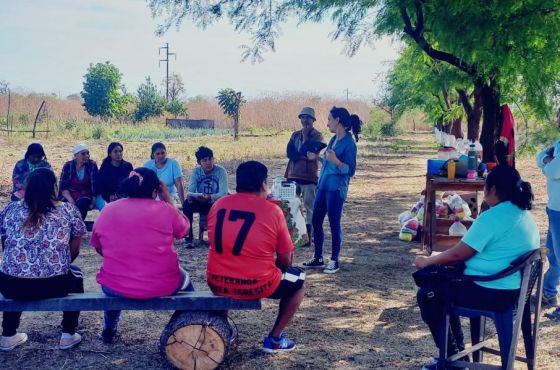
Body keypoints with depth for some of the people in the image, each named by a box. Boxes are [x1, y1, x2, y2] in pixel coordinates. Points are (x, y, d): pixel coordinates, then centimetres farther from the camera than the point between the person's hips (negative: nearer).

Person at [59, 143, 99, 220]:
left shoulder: (92, 165, -2)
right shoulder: (68, 166, -1)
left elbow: (95, 185, -2)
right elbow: (63, 186, -4)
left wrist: (93, 201, -10)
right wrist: (71, 200, -18)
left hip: (85, 196, 0)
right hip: (69, 196, 1)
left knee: (81, 203, -33)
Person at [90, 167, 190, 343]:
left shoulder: (107, 210, 0)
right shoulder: (164, 209, -7)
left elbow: (99, 248, 11)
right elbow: (184, 229, 11)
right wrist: (168, 198, 14)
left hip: (116, 289, 2)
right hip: (162, 286, -2)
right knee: (184, 280, 32)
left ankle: (109, 330, 42)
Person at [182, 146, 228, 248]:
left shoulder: (221, 171, -15)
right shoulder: (195, 171, -6)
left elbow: (223, 193, -24)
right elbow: (190, 190, -14)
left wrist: (210, 197, -43)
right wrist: (190, 196, -39)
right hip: (200, 203, 3)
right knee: (187, 204, -27)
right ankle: (188, 237, -19)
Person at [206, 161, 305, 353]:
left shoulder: (218, 205, 2)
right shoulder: (272, 210, -8)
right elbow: (285, 261, -2)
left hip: (217, 284, 4)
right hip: (257, 286, -4)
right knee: (298, 279, 22)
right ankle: (274, 339, 20)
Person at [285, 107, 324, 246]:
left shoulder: (317, 135, -2)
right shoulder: (295, 134, 14)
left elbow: (307, 150, -17)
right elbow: (289, 152, -1)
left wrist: (305, 135, -9)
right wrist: (304, 156, -14)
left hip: (308, 176, -6)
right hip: (293, 175, 6)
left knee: (309, 207, -2)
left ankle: (308, 236, 0)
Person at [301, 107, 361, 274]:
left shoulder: (349, 143, -12)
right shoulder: (333, 139, 12)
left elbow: (350, 170, -15)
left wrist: (336, 161, -28)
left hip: (336, 188, -8)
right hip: (323, 186, 8)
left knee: (334, 223, -1)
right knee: (316, 221, 9)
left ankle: (334, 260, 10)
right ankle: (318, 258, 20)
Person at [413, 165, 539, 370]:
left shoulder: (492, 218, -20)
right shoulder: (524, 215, 9)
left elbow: (458, 254, -17)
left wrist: (428, 261, 1)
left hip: (493, 293, -10)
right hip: (516, 288, 10)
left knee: (427, 295, 2)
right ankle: (457, 348, 27)